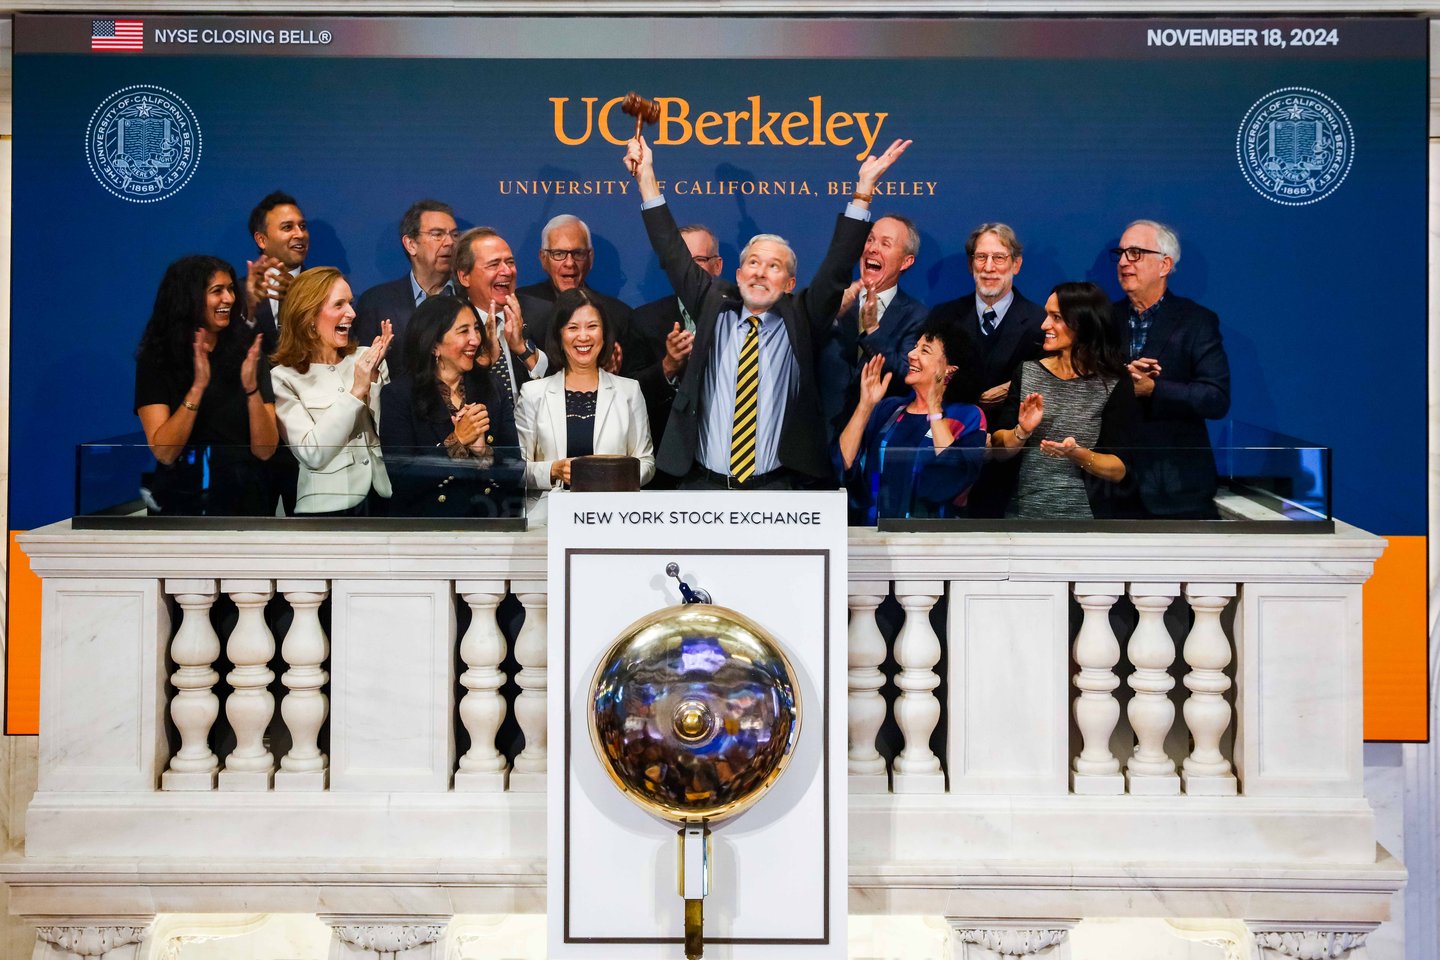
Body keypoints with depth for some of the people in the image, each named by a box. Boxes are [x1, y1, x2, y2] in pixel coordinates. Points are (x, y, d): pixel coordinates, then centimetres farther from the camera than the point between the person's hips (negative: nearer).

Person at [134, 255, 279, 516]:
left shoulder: (247, 354, 2)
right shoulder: (156, 360, -1)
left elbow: (265, 451, -4)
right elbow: (164, 453, -11)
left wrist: (251, 388, -18)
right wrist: (197, 387, -21)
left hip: (244, 501, 1)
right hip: (180, 502, -1)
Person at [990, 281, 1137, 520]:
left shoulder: (1114, 384, -8)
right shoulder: (1028, 373, 1)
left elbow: (1119, 470, -8)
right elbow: (998, 450, 1)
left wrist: (1077, 454, -24)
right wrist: (1022, 432, -17)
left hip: (1089, 514, -3)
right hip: (1025, 511, 3)